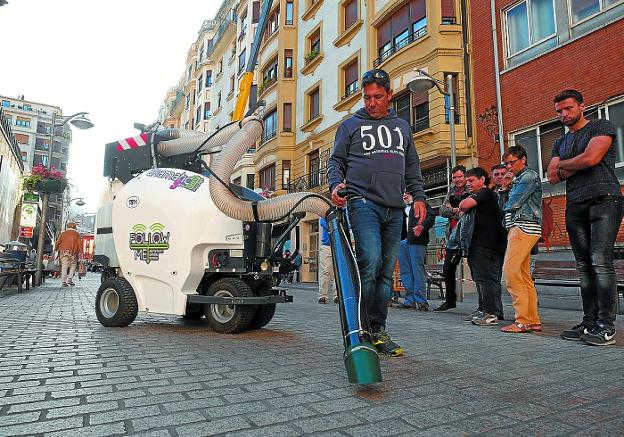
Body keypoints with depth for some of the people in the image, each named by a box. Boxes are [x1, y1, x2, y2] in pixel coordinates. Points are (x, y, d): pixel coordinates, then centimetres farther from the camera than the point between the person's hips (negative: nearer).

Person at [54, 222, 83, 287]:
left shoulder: (63, 233, 13)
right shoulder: (76, 234, 7)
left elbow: (57, 243, 9)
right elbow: (79, 244, -1)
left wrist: (56, 250, 20)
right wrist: (80, 252, 1)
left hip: (63, 252, 2)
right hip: (72, 252, -2)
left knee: (64, 266, 0)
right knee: (73, 265, 13)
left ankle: (63, 282, -3)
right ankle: (70, 279, -1)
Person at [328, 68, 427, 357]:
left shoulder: (402, 127, 25)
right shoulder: (351, 125, 15)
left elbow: (413, 167, 26)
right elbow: (336, 160, 10)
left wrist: (418, 196, 13)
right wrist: (336, 183, -10)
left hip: (394, 209, 4)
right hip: (363, 202, -4)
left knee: (386, 272, 4)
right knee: (370, 262, -20)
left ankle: (378, 331, 13)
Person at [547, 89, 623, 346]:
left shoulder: (601, 127, 5)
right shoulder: (560, 143, 23)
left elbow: (591, 158, -12)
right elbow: (552, 177, 11)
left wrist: (563, 164, 4)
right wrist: (576, 166, -3)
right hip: (575, 206, 6)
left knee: (601, 262, -14)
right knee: (584, 266, 4)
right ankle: (589, 322, 7)